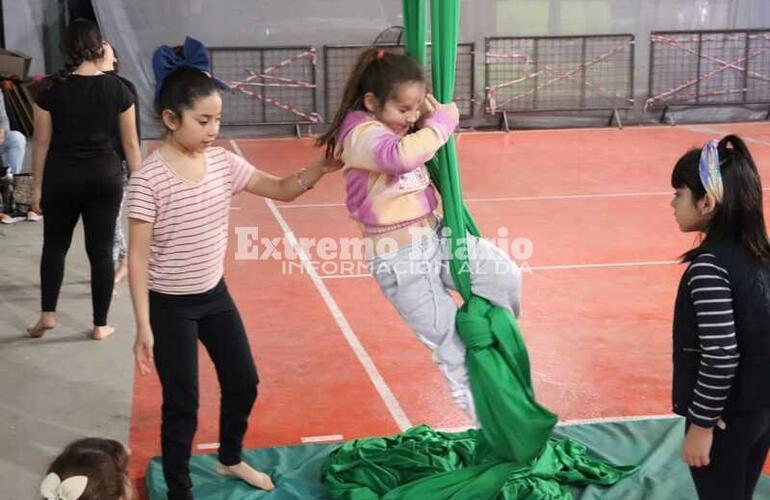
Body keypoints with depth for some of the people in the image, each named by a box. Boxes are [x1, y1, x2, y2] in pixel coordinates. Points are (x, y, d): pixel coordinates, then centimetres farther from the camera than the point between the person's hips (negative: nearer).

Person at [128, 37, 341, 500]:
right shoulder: (149, 179, -20)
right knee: (182, 404, 3)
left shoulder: (223, 162, -4)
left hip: (215, 295, 6)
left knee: (244, 381, 18)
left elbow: (280, 189, 2)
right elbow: (138, 256, -17)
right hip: (171, 306, -6)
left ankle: (231, 459, 45)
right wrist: (144, 327, -17)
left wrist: (319, 168, -18)